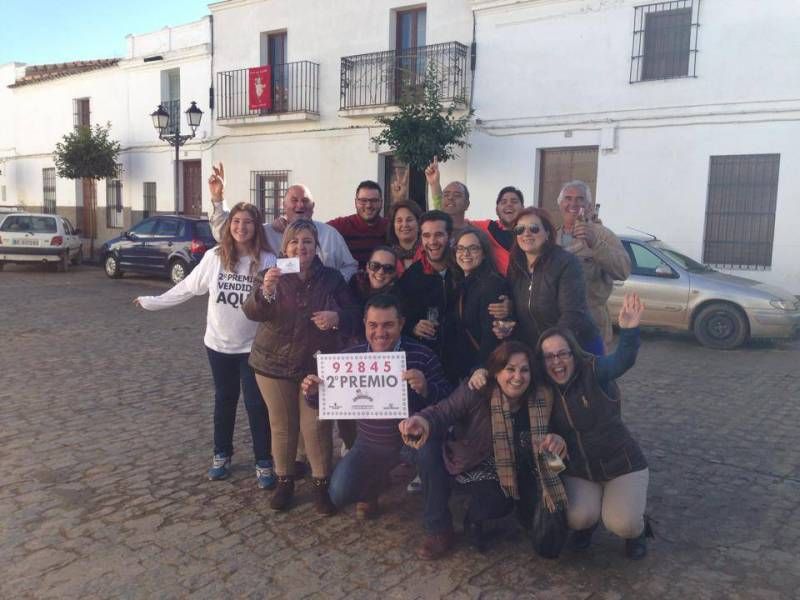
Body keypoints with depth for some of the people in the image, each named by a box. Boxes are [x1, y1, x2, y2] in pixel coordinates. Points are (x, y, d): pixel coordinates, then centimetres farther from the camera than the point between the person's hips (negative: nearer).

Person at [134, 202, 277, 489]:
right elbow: (187, 287, 5)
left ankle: (263, 463, 17)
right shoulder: (214, 257, -5)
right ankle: (222, 455, 34)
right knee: (224, 401, 17)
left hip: (252, 346, -3)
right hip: (219, 344, 3)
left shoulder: (267, 261, -13)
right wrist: (152, 302, 10)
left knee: (257, 405, 3)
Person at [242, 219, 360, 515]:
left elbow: (353, 313, 2)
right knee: (282, 427, 10)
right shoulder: (272, 276, -4)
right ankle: (284, 482, 27)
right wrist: (266, 291, -40)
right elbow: (252, 312, -19)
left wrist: (337, 317, -21)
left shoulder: (331, 278, -3)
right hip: (274, 365, 1)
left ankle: (322, 484, 18)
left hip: (317, 366, 0)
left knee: (317, 426, 2)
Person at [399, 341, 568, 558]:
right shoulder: (475, 393, -24)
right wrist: (423, 421, -57)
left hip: (519, 469, 4)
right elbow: (442, 412, -31)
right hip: (477, 465, -4)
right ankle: (474, 520, 10)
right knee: (495, 503, -27)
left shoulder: (540, 400, -13)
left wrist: (557, 442, -30)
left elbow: (543, 441, -4)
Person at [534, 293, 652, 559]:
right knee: (578, 518, -22)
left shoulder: (593, 371, -20)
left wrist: (629, 329, -59)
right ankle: (586, 523, 15)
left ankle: (636, 529, 15)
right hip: (578, 471, 3)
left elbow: (622, 360, -39)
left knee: (621, 524, -22)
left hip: (621, 464, -3)